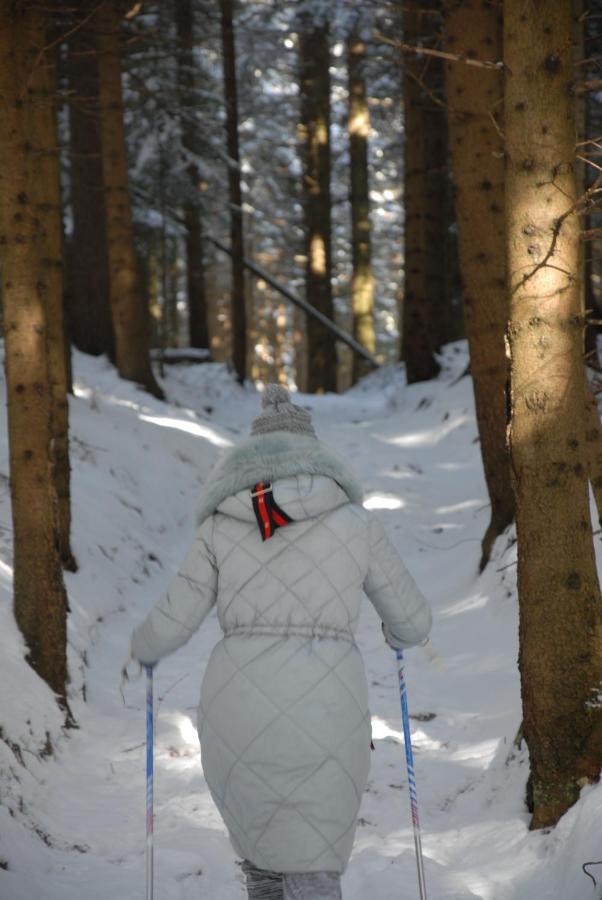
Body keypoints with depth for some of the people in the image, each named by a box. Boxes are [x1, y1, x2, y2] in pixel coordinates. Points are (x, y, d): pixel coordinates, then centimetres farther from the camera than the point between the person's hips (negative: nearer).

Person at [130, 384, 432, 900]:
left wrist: (144, 647, 30)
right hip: (323, 718, -1)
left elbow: (170, 625, 5)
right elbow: (413, 620, 13)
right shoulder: (357, 522, 6)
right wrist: (398, 632, 38)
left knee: (263, 845, 27)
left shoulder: (221, 527, 7)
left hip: (239, 718, 2)